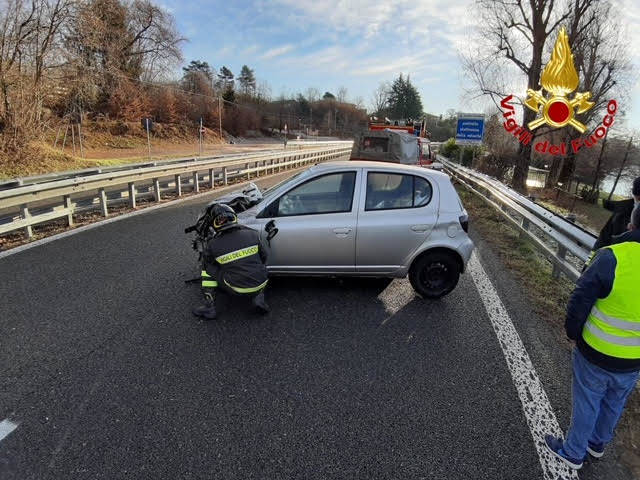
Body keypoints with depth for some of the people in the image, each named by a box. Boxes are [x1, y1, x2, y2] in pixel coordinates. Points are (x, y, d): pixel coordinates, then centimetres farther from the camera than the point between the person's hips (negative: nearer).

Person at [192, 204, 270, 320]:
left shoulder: (213, 245, -9)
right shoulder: (252, 234, -6)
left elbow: (208, 261, 12)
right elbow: (264, 256, 6)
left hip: (236, 289, -2)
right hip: (260, 284, 2)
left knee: (208, 268, 14)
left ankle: (209, 307, 12)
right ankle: (259, 297, 15)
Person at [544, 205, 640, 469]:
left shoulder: (612, 257, -25)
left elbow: (580, 301, -20)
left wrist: (573, 333, -2)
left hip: (596, 354, -4)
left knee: (586, 404, 15)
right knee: (614, 404, 26)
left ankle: (573, 452, 34)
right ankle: (598, 443, 49)